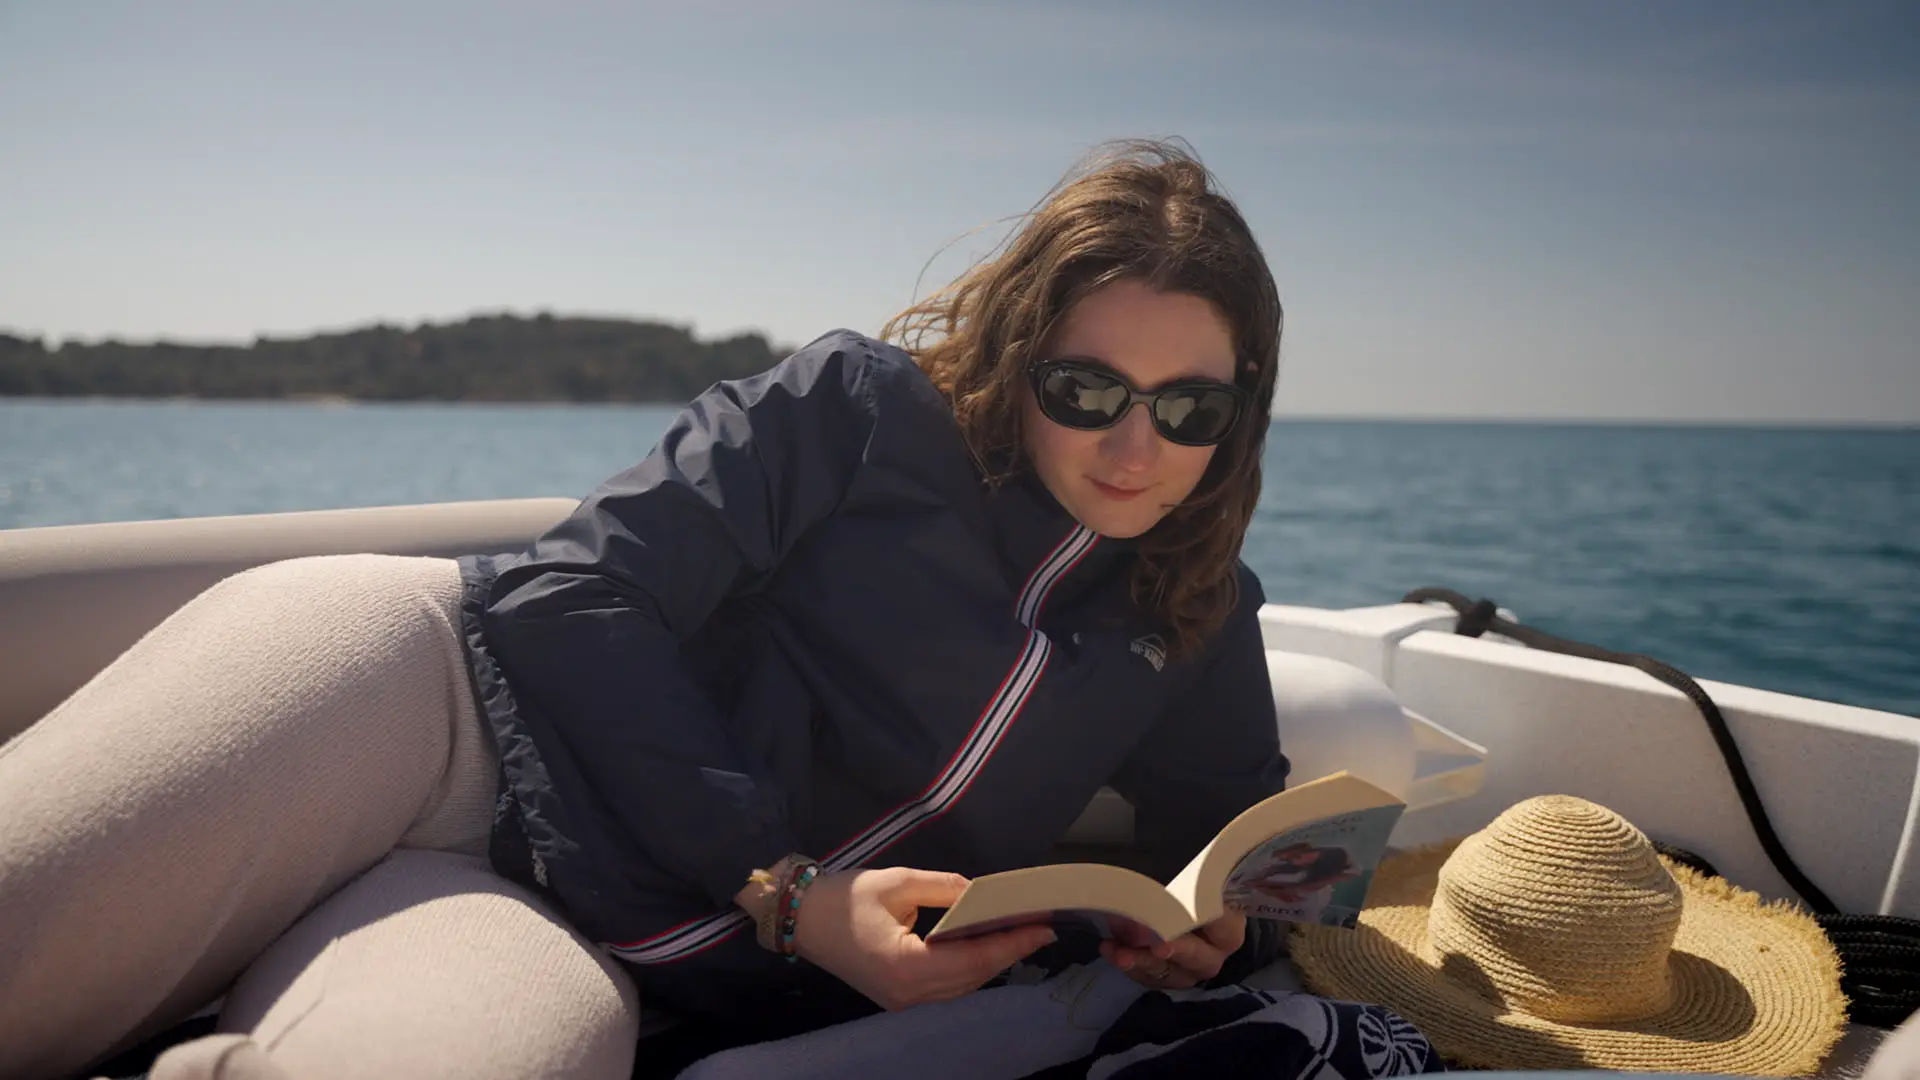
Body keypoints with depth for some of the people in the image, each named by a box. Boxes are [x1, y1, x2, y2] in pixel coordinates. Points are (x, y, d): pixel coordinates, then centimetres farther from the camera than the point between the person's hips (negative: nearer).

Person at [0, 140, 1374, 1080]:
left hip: (576, 937, 3)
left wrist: (1211, 930, 0)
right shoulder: (864, 403, -2)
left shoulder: (1197, 629, 11)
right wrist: (786, 885, -14)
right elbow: (585, 593, -7)